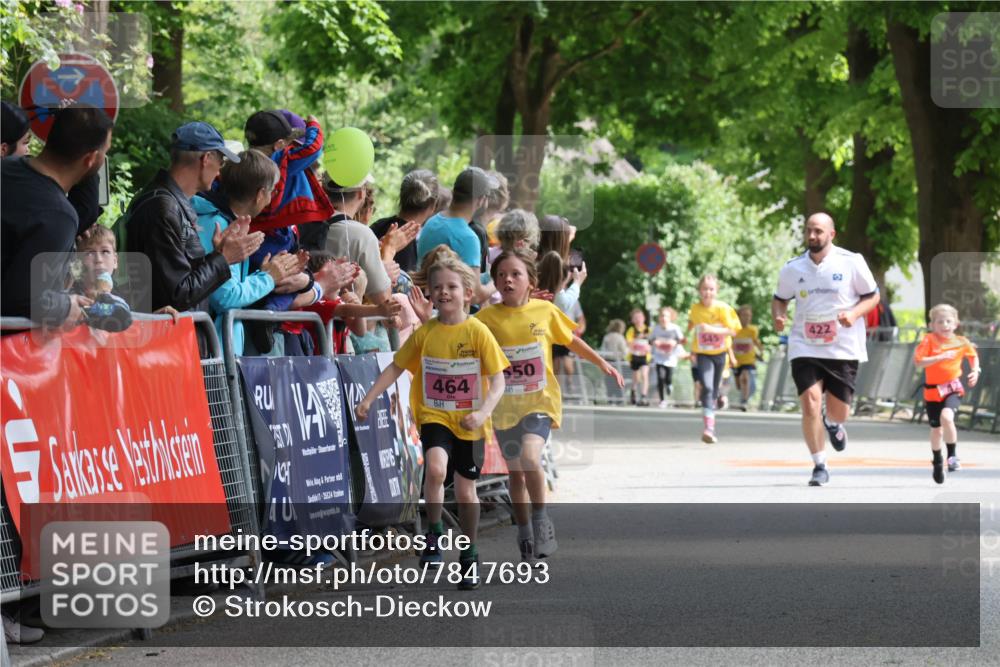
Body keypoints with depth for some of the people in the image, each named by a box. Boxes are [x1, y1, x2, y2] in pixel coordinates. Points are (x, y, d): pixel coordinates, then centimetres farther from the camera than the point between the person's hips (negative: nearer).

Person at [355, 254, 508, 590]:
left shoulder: (478, 332, -8)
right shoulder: (424, 334, -1)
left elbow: (498, 381, -9)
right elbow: (395, 367, 8)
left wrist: (482, 412, -24)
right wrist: (368, 399, -1)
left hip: (469, 423, -1)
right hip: (434, 416, 1)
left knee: (466, 488, 7)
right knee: (435, 467, -27)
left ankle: (469, 553, 27)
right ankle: (435, 533, -6)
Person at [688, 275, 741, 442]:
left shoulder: (723, 308, -11)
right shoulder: (695, 309, -6)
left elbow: (732, 330, -14)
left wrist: (712, 329, -29)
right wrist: (693, 352, 13)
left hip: (720, 353, 1)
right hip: (703, 354, -1)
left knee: (714, 391, 14)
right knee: (707, 387, -20)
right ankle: (709, 427, -27)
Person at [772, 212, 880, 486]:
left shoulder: (852, 262, -4)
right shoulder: (793, 268, 2)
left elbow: (873, 296, 4)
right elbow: (780, 298, 16)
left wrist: (853, 313, -15)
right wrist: (778, 317, -6)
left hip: (843, 349, -1)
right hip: (804, 348, 1)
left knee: (838, 411, 5)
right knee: (810, 404, -14)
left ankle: (833, 424, 45)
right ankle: (820, 466, -1)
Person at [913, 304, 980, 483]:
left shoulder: (961, 342, -2)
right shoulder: (929, 340, -9)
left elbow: (972, 355, 19)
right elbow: (918, 361, -19)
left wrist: (975, 371, 4)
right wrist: (940, 357, -27)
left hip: (953, 388, -1)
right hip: (933, 390, 1)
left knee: (946, 417, -29)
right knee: (936, 428, 13)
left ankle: (953, 455, -14)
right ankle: (937, 463, 36)